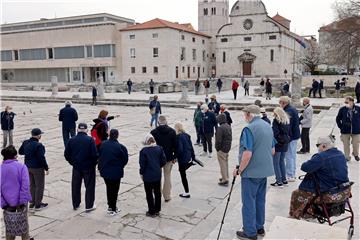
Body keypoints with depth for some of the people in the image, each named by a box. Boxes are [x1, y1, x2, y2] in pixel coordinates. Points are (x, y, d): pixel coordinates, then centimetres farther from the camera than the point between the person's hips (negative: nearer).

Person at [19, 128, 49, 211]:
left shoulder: (25, 143, 0)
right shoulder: (38, 145, -24)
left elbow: (20, 152, 15)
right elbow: (42, 158, -22)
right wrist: (46, 168, -13)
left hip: (28, 167, 8)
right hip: (37, 168, -8)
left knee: (32, 185, 19)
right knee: (39, 186, 6)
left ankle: (32, 203, 27)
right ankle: (38, 205, 13)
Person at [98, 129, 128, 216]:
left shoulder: (103, 144, -5)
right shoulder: (120, 147, -19)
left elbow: (99, 156, 4)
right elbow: (125, 159, -10)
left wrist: (100, 167, 16)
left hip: (105, 171, 5)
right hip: (116, 172, -4)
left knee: (109, 188, 20)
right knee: (114, 189, 8)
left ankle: (110, 205, 31)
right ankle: (112, 209, 15)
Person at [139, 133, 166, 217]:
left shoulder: (143, 151, -14)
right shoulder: (159, 149, -3)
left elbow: (142, 164, -12)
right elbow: (163, 161, -1)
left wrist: (141, 173, 2)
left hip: (148, 176, -4)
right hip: (157, 175, 4)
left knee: (149, 194, 8)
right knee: (157, 193, 15)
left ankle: (151, 212, 14)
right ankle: (157, 210, 25)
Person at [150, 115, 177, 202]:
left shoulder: (153, 132, -12)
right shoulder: (172, 131, -5)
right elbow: (175, 145, -2)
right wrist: (175, 157, 6)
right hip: (169, 157, 2)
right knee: (167, 176, 13)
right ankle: (167, 196, 19)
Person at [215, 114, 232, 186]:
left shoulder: (220, 128, -23)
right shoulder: (229, 126, 5)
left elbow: (218, 140, -23)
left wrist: (217, 148, -10)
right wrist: (228, 145, 16)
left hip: (222, 148, -9)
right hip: (228, 148, 9)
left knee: (223, 164, 0)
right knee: (226, 163, 20)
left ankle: (225, 180, 5)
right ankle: (226, 177, 31)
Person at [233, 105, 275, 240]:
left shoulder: (249, 129, -19)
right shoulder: (268, 126, 8)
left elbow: (247, 154, -25)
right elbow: (272, 150, 14)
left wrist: (239, 170, -13)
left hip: (251, 172, -8)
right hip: (265, 170, 8)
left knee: (249, 202, 3)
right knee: (260, 200, 18)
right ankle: (259, 227, 29)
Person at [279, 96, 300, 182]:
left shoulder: (288, 111, -20)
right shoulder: (293, 109, 13)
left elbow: (287, 126, -24)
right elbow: (298, 122, 21)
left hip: (290, 137, -11)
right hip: (295, 135, 11)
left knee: (289, 156, -4)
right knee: (293, 155, 18)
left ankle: (290, 176, 2)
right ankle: (293, 174, 28)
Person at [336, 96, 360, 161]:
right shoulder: (342, 109, -6)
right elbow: (338, 119, 6)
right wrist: (341, 127, 1)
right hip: (345, 131, 0)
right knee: (346, 145, 8)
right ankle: (347, 157, 25)